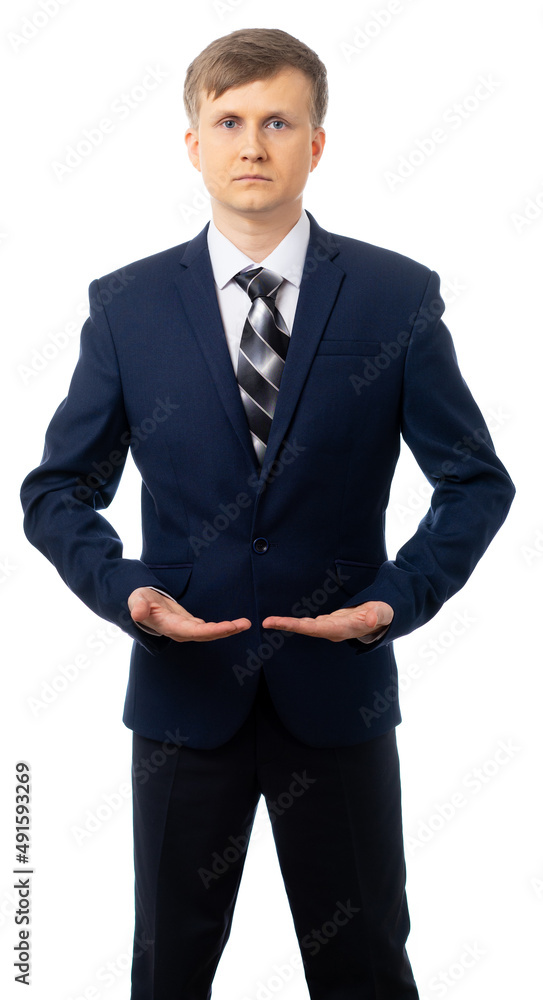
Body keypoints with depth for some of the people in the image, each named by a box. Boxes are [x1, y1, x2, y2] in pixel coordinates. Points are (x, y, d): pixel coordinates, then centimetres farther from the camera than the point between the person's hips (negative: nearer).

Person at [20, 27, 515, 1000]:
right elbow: (58, 489, 4)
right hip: (183, 691, 1)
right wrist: (126, 587, -15)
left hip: (338, 693, 0)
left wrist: (399, 595, -15)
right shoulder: (126, 305, 0)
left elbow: (477, 479, 0)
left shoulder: (398, 297, -3)